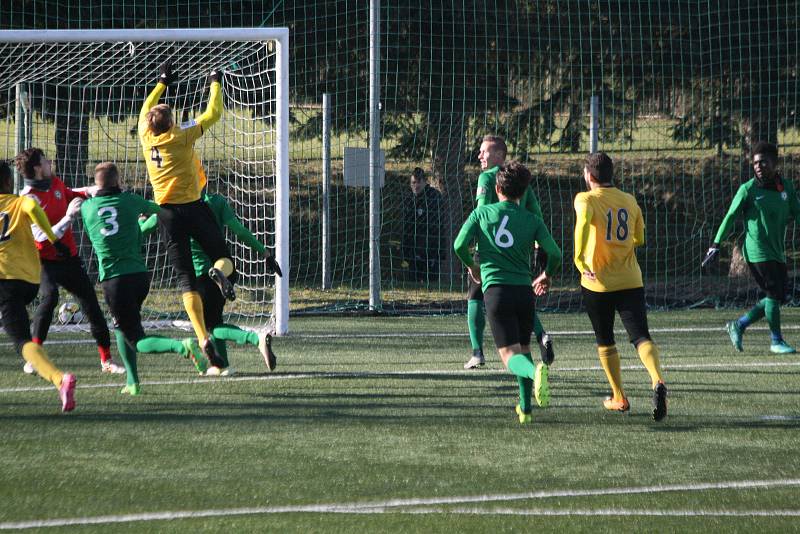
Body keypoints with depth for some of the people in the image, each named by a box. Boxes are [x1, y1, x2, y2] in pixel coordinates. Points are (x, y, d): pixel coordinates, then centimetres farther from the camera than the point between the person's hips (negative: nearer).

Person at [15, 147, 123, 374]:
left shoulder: (55, 183, 2)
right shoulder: (28, 199, -20)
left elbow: (70, 194, 26)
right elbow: (43, 237, -26)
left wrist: (87, 192, 7)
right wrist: (68, 217, -30)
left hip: (69, 258, 7)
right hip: (46, 260, -7)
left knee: (91, 304, 8)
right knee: (49, 297, -32)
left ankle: (106, 361, 20)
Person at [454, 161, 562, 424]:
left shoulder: (482, 213, 7)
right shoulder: (532, 220, 9)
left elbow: (460, 245, 0)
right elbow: (555, 253, 0)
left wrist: (472, 266, 22)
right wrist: (546, 276, 21)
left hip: (495, 289, -2)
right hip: (524, 289, 2)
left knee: (511, 355, -9)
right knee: (524, 349, 22)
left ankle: (535, 371, -43)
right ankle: (525, 408, 22)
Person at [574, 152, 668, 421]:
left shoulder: (586, 199, -5)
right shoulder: (629, 201, 9)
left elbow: (583, 220, -28)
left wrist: (579, 259, -30)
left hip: (598, 284, -2)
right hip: (630, 282, 2)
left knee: (605, 341, 16)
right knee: (641, 337, -6)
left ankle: (619, 397, 21)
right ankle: (658, 381, -33)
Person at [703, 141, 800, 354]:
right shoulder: (748, 189, -6)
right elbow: (731, 217, -4)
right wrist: (716, 244, -8)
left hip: (777, 252, 6)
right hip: (758, 253, -6)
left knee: (777, 297, 8)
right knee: (774, 294, -9)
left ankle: (739, 325, 22)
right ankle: (776, 341, 3)